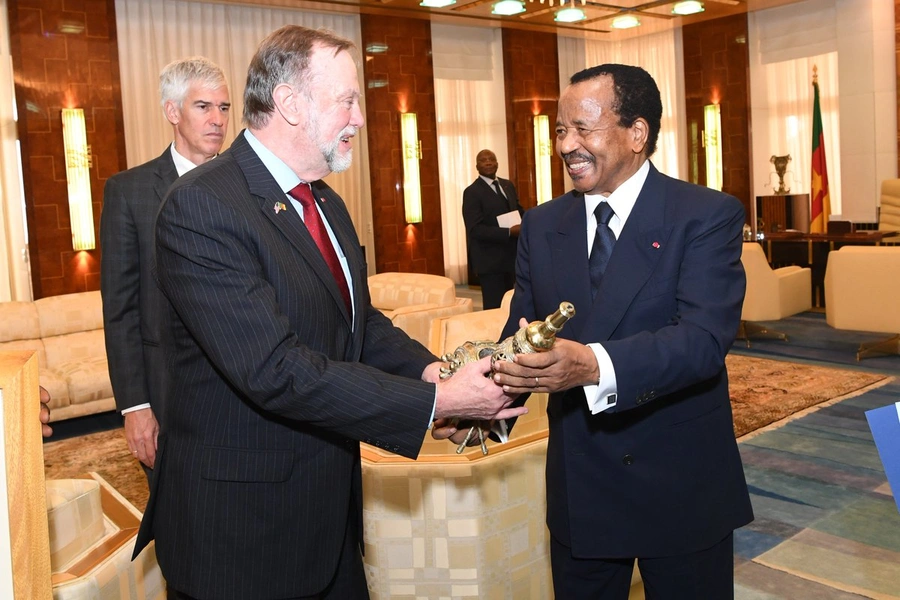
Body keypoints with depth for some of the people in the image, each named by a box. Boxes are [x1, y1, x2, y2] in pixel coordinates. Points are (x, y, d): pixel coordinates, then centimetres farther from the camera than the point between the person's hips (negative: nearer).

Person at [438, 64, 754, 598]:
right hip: (578, 488, 4)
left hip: (682, 489, -3)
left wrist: (592, 365, -40)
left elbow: (705, 338, -24)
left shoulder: (708, 216, -11)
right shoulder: (542, 225, 4)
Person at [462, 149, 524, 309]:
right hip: (490, 259, -7)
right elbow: (475, 229, -19)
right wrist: (509, 232, -26)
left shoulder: (508, 185, 10)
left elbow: (518, 210, 19)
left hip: (511, 256, 7)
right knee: (494, 307, -2)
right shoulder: (472, 192, -11)